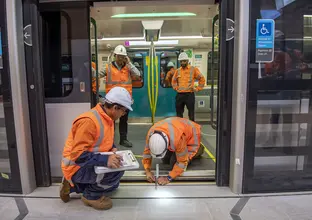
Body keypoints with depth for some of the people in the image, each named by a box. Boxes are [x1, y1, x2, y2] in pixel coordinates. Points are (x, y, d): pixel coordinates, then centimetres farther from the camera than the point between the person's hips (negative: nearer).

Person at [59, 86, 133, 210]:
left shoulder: (106, 118, -1)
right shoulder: (89, 121, -30)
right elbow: (78, 155, -32)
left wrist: (112, 149, -5)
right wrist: (105, 160, -40)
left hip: (91, 164, 9)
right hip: (77, 167, -9)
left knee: (113, 185, 25)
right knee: (115, 170, -29)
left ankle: (73, 186, 22)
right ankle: (91, 195, -3)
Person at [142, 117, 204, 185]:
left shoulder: (177, 138, -46)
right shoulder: (151, 134, -30)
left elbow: (182, 162, -32)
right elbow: (147, 152, -14)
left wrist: (169, 178, -32)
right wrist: (147, 171, -24)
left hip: (190, 136, -5)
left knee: (174, 163, -11)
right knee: (165, 160, 6)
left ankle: (198, 149, 8)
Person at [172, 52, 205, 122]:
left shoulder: (194, 69, 0)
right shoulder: (178, 71, 12)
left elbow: (202, 79, 5)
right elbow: (174, 81, 25)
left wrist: (197, 89, 0)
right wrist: (175, 88, 12)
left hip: (189, 94, -4)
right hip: (179, 95, 4)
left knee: (191, 115, 1)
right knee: (179, 114, 11)